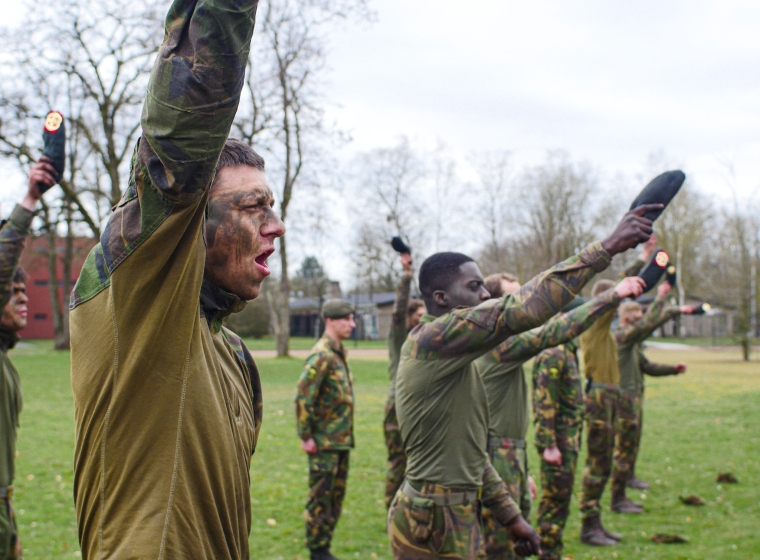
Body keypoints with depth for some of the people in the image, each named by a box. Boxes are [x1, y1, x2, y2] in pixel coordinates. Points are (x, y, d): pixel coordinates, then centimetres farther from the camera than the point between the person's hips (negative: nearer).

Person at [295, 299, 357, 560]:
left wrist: (347, 435, 17)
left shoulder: (338, 352, 13)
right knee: (320, 497, -1)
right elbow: (303, 397, -20)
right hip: (324, 442, -9)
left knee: (336, 496, 14)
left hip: (342, 440, 9)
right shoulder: (321, 355, -15)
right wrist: (305, 436, -19)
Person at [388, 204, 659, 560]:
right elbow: (523, 311, -27)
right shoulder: (432, 337, -17)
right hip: (434, 521, -10)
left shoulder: (456, 363, 15)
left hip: (456, 515, 10)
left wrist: (510, 516, 18)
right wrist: (607, 247, -25)